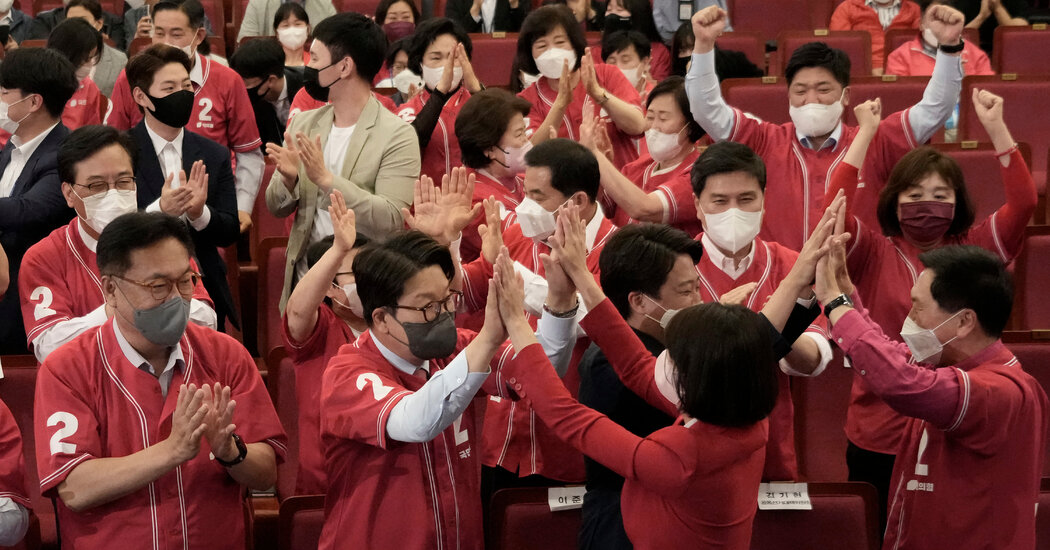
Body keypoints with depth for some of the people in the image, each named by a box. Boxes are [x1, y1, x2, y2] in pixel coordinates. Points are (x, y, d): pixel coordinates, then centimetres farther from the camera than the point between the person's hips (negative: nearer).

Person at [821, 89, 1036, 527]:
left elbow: (1023, 202, -11)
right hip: (879, 440, -1)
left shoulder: (973, 251, 1)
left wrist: (995, 126, -14)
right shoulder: (875, 254, -4)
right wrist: (866, 132, -17)